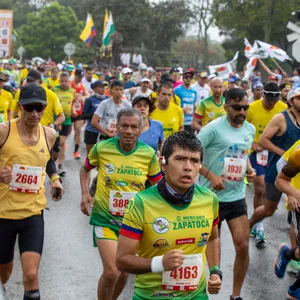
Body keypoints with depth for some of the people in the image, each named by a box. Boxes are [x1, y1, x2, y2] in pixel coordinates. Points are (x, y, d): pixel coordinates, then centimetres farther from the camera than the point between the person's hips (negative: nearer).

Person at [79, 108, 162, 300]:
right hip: (105, 219, -2)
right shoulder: (101, 148, -11)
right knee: (111, 272, -14)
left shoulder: (149, 154, -9)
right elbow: (85, 169, 9)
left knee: (124, 272, 16)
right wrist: (85, 193, -5)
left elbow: (158, 185, 5)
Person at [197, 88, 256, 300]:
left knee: (243, 246, 2)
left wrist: (249, 169, 2)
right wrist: (210, 175, -23)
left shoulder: (250, 129, 5)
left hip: (237, 197, 5)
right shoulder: (213, 128, -15)